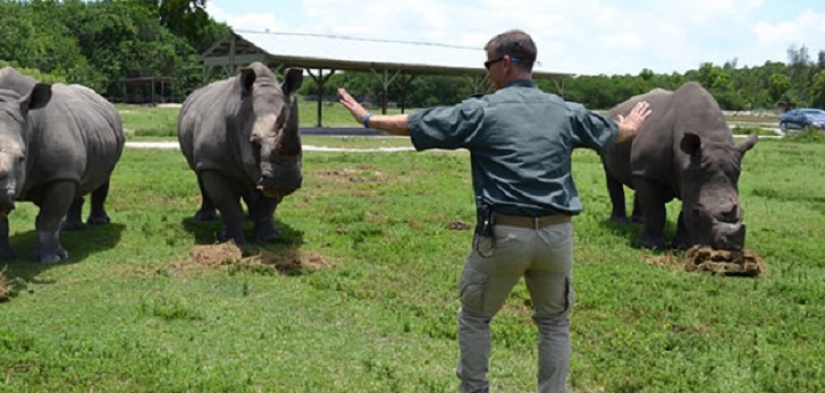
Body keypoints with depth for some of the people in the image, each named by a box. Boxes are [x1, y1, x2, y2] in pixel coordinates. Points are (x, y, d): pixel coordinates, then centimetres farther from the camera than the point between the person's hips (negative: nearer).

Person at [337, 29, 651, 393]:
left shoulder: (483, 110, -4)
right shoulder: (565, 111, 9)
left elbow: (415, 124, 2)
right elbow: (611, 132, 28)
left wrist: (367, 119, 17)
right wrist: (631, 127, 52)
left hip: (504, 233, -3)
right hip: (557, 233, 4)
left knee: (475, 317, 18)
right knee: (554, 321, 20)